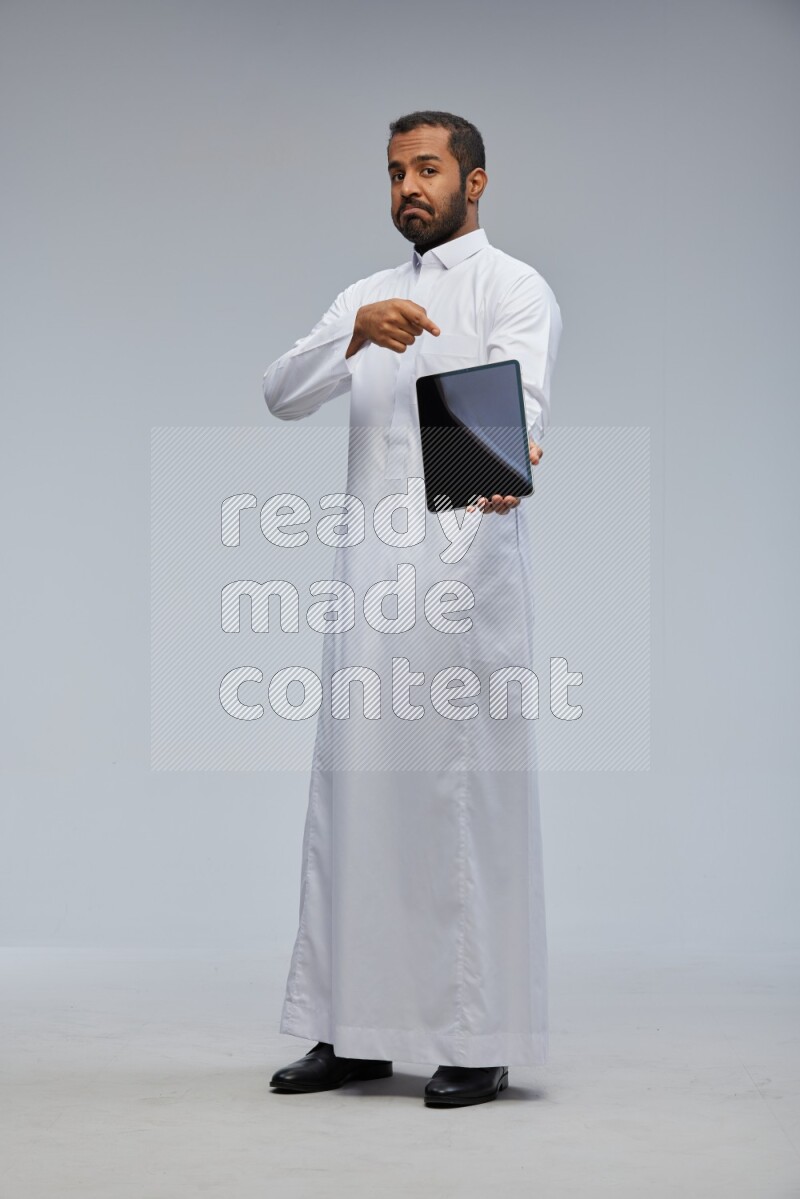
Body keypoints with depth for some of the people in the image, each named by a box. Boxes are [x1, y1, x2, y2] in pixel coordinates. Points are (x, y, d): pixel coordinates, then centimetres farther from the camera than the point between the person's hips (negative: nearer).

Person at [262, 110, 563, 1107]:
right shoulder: (368, 297, 21)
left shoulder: (513, 287, 2)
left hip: (466, 569, -6)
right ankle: (358, 1032, 12)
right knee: (355, 793, 5)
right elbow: (283, 394, 5)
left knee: (469, 797, -5)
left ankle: (480, 1041, 0)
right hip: (370, 574, 6)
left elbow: (522, 393, -19)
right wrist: (357, 332, -14)